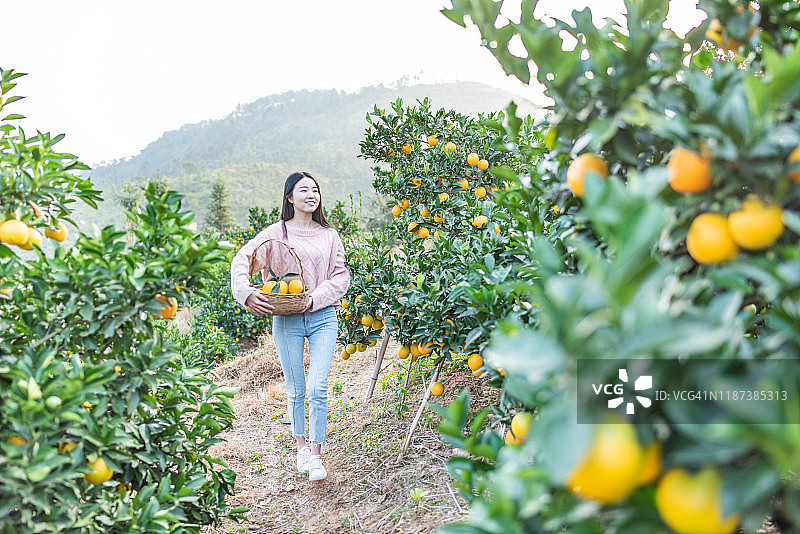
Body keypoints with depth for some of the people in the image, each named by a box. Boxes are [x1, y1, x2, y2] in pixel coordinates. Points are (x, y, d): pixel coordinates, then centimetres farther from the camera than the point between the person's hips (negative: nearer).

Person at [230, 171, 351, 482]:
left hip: (323, 316, 1)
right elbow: (242, 261, -5)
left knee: (318, 388, -8)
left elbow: (341, 275, 6)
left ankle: (316, 456, 6)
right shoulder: (276, 233, 1)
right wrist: (247, 294, -21)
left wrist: (315, 298, -9)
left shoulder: (329, 234, 8)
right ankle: (301, 446, 31)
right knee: (295, 391, 9)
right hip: (286, 319, -1)